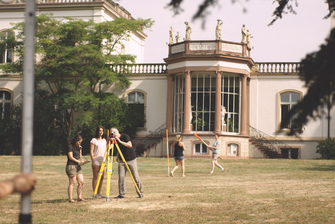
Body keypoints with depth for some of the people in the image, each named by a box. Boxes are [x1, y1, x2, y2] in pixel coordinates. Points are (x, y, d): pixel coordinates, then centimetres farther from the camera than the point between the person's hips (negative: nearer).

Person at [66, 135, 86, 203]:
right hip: (71, 166, -8)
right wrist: (78, 161, -18)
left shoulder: (77, 147, 20)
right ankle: (70, 199, -7)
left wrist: (80, 150, 9)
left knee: (81, 182, 2)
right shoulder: (70, 147, -6)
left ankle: (79, 197, 8)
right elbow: (71, 157, -13)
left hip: (77, 166, 8)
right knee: (72, 183, -8)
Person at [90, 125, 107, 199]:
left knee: (102, 177, 5)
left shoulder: (104, 140, 14)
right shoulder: (93, 140, -4)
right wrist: (93, 161, -13)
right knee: (95, 177, -3)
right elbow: (91, 151, -7)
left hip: (103, 161, 6)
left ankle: (99, 193, 11)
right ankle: (95, 194, 0)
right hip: (96, 161, -6)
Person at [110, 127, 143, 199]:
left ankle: (140, 193, 9)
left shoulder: (125, 136, -13)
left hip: (131, 159, -4)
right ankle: (121, 194, -1)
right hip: (122, 160, 4)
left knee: (136, 177, -1)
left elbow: (130, 145, -28)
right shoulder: (114, 139, 2)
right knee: (121, 177, -7)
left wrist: (120, 141, -31)